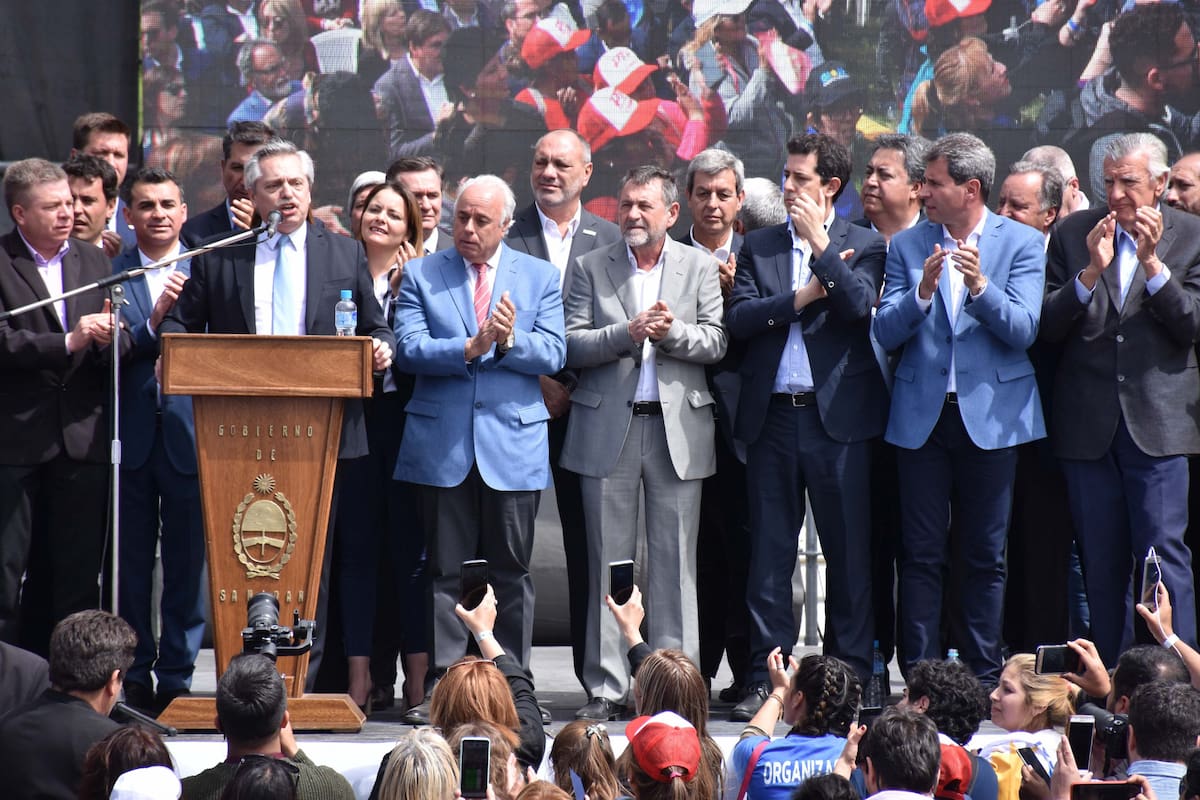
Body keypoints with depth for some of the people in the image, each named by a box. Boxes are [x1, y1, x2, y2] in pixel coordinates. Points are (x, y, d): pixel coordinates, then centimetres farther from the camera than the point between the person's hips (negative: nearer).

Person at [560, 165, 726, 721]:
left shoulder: (699, 267, 9)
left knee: (675, 563, 1)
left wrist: (673, 332, -16)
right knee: (607, 564, 2)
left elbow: (715, 343, 1)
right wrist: (627, 334, -15)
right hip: (608, 426, 0)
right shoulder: (591, 268, 8)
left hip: (678, 426, 0)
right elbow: (571, 345, -1)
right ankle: (605, 688, 6)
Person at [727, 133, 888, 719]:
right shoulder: (759, 247, 13)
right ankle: (766, 677, 8)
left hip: (838, 414, -3)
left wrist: (820, 243, -13)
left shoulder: (863, 246, 5)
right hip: (772, 418, 3)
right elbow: (739, 318, 0)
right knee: (769, 555, 4)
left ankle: (850, 675, 7)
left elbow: (859, 306, -13)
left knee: (848, 551, 1)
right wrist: (800, 298, -10)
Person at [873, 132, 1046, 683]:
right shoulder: (907, 246, 8)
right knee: (921, 555, 0)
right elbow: (884, 333, 0)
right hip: (922, 415, 2)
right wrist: (922, 292, -18)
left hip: (991, 415, -1)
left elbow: (1022, 329, -9)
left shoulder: (1021, 244, 2)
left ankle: (983, 675, 10)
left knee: (983, 556, 4)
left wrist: (981, 285, -25)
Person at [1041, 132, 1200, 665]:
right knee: (1101, 561, 7)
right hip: (1088, 423, 3)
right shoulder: (1074, 233, 7)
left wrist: (1152, 261, -14)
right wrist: (1091, 272, -12)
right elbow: (1046, 327, 2)